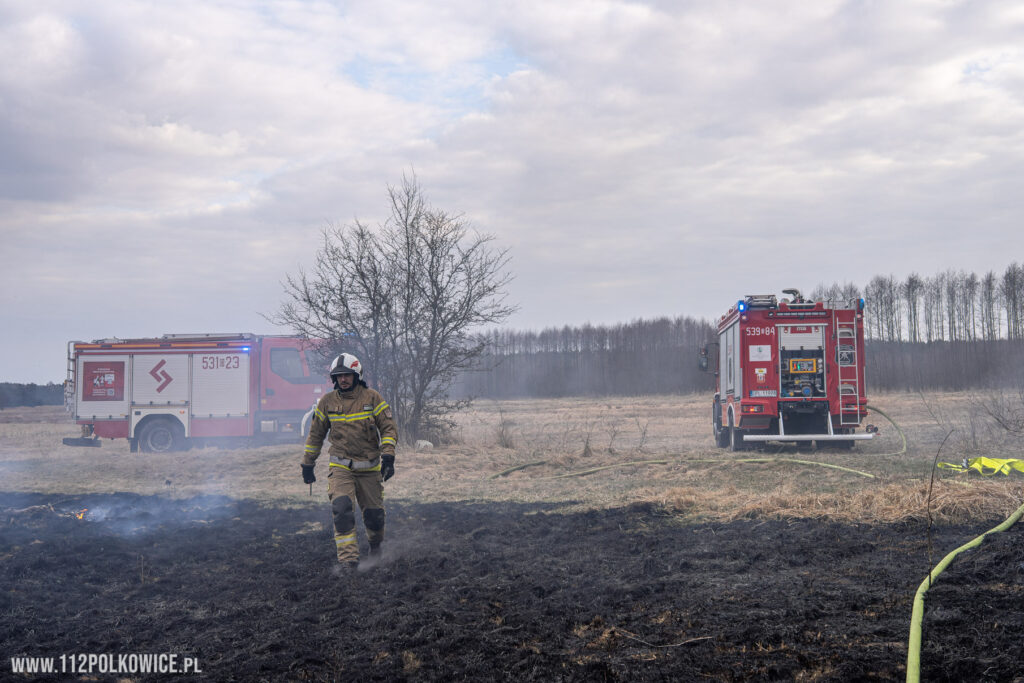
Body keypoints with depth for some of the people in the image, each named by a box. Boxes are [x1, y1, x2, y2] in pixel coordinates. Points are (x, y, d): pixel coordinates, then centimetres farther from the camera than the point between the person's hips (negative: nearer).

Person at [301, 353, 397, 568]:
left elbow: (389, 428, -3)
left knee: (374, 513, 5)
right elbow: (316, 435, 14)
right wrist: (307, 464, 15)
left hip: (369, 468, 0)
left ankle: (375, 543, 38)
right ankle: (348, 558, -18)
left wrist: (388, 456, -16)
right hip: (340, 467, 0)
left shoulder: (372, 398, -2)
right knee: (342, 508, -21)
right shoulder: (327, 402, 4)